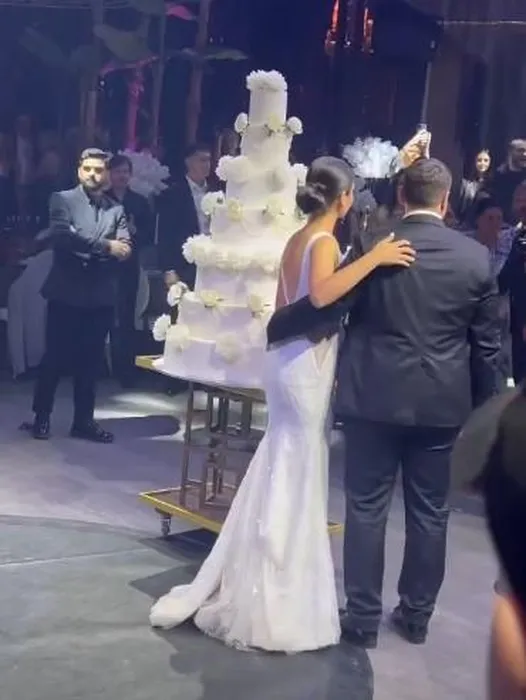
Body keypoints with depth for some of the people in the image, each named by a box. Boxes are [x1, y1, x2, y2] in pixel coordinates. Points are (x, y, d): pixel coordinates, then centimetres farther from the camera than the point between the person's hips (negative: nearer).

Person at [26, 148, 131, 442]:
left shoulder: (117, 209, 8)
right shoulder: (63, 199, 0)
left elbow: (125, 250, -4)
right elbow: (62, 236, -17)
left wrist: (84, 250, -16)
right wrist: (105, 246, -18)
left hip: (101, 296, 3)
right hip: (66, 292, -3)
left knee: (91, 361, 9)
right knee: (55, 358, 4)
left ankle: (84, 420, 19)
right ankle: (42, 416, 18)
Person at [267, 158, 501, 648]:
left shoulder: (373, 247, -7)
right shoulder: (476, 257, 0)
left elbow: (326, 304, -8)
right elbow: (486, 342, 3)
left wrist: (271, 327, 7)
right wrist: (485, 402, 14)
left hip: (375, 396, -2)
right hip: (442, 401, 2)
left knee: (366, 507, 7)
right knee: (429, 511, 13)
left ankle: (363, 618, 13)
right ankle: (416, 615, 24)